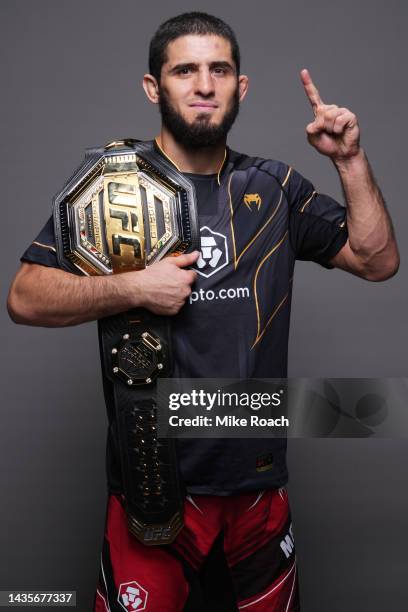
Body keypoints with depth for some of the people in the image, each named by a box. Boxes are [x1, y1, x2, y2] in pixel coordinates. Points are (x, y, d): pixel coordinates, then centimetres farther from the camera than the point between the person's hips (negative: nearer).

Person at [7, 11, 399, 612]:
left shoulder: (275, 187, 7)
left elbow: (378, 260, 5)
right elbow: (25, 298, -7)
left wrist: (351, 160, -4)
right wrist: (134, 287, -19)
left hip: (259, 477, 4)